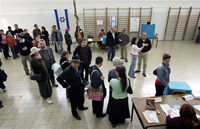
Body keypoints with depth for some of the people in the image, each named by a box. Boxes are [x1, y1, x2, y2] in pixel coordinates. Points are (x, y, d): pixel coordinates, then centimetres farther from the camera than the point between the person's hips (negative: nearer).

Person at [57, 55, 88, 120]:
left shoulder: (79, 68, -6)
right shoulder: (68, 71, -31)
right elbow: (59, 78, -33)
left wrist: (82, 80, 5)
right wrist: (66, 85, -26)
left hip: (81, 88, 7)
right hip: (73, 90, -7)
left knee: (81, 99, 30)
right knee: (74, 102, 16)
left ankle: (80, 107, 62)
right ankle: (75, 114, 43)